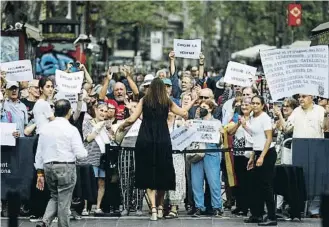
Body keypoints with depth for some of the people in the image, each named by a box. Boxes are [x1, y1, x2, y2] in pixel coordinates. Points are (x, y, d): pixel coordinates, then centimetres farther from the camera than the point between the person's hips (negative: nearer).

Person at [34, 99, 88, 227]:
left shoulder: (45, 129, 5)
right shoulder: (71, 130, -10)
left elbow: (39, 153, 9)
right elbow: (80, 154, -12)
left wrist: (40, 173, 16)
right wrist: (85, 152, 11)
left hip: (48, 166, 5)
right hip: (66, 167, -5)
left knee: (54, 196, 19)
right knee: (64, 201, 5)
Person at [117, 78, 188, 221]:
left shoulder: (144, 101, 4)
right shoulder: (167, 102, 7)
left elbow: (132, 119, -2)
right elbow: (184, 114, 12)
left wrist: (121, 126, 15)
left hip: (145, 140, -1)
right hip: (163, 141, 1)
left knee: (148, 175, 2)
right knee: (162, 173, 15)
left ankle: (153, 208, -11)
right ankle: (160, 206, 23)